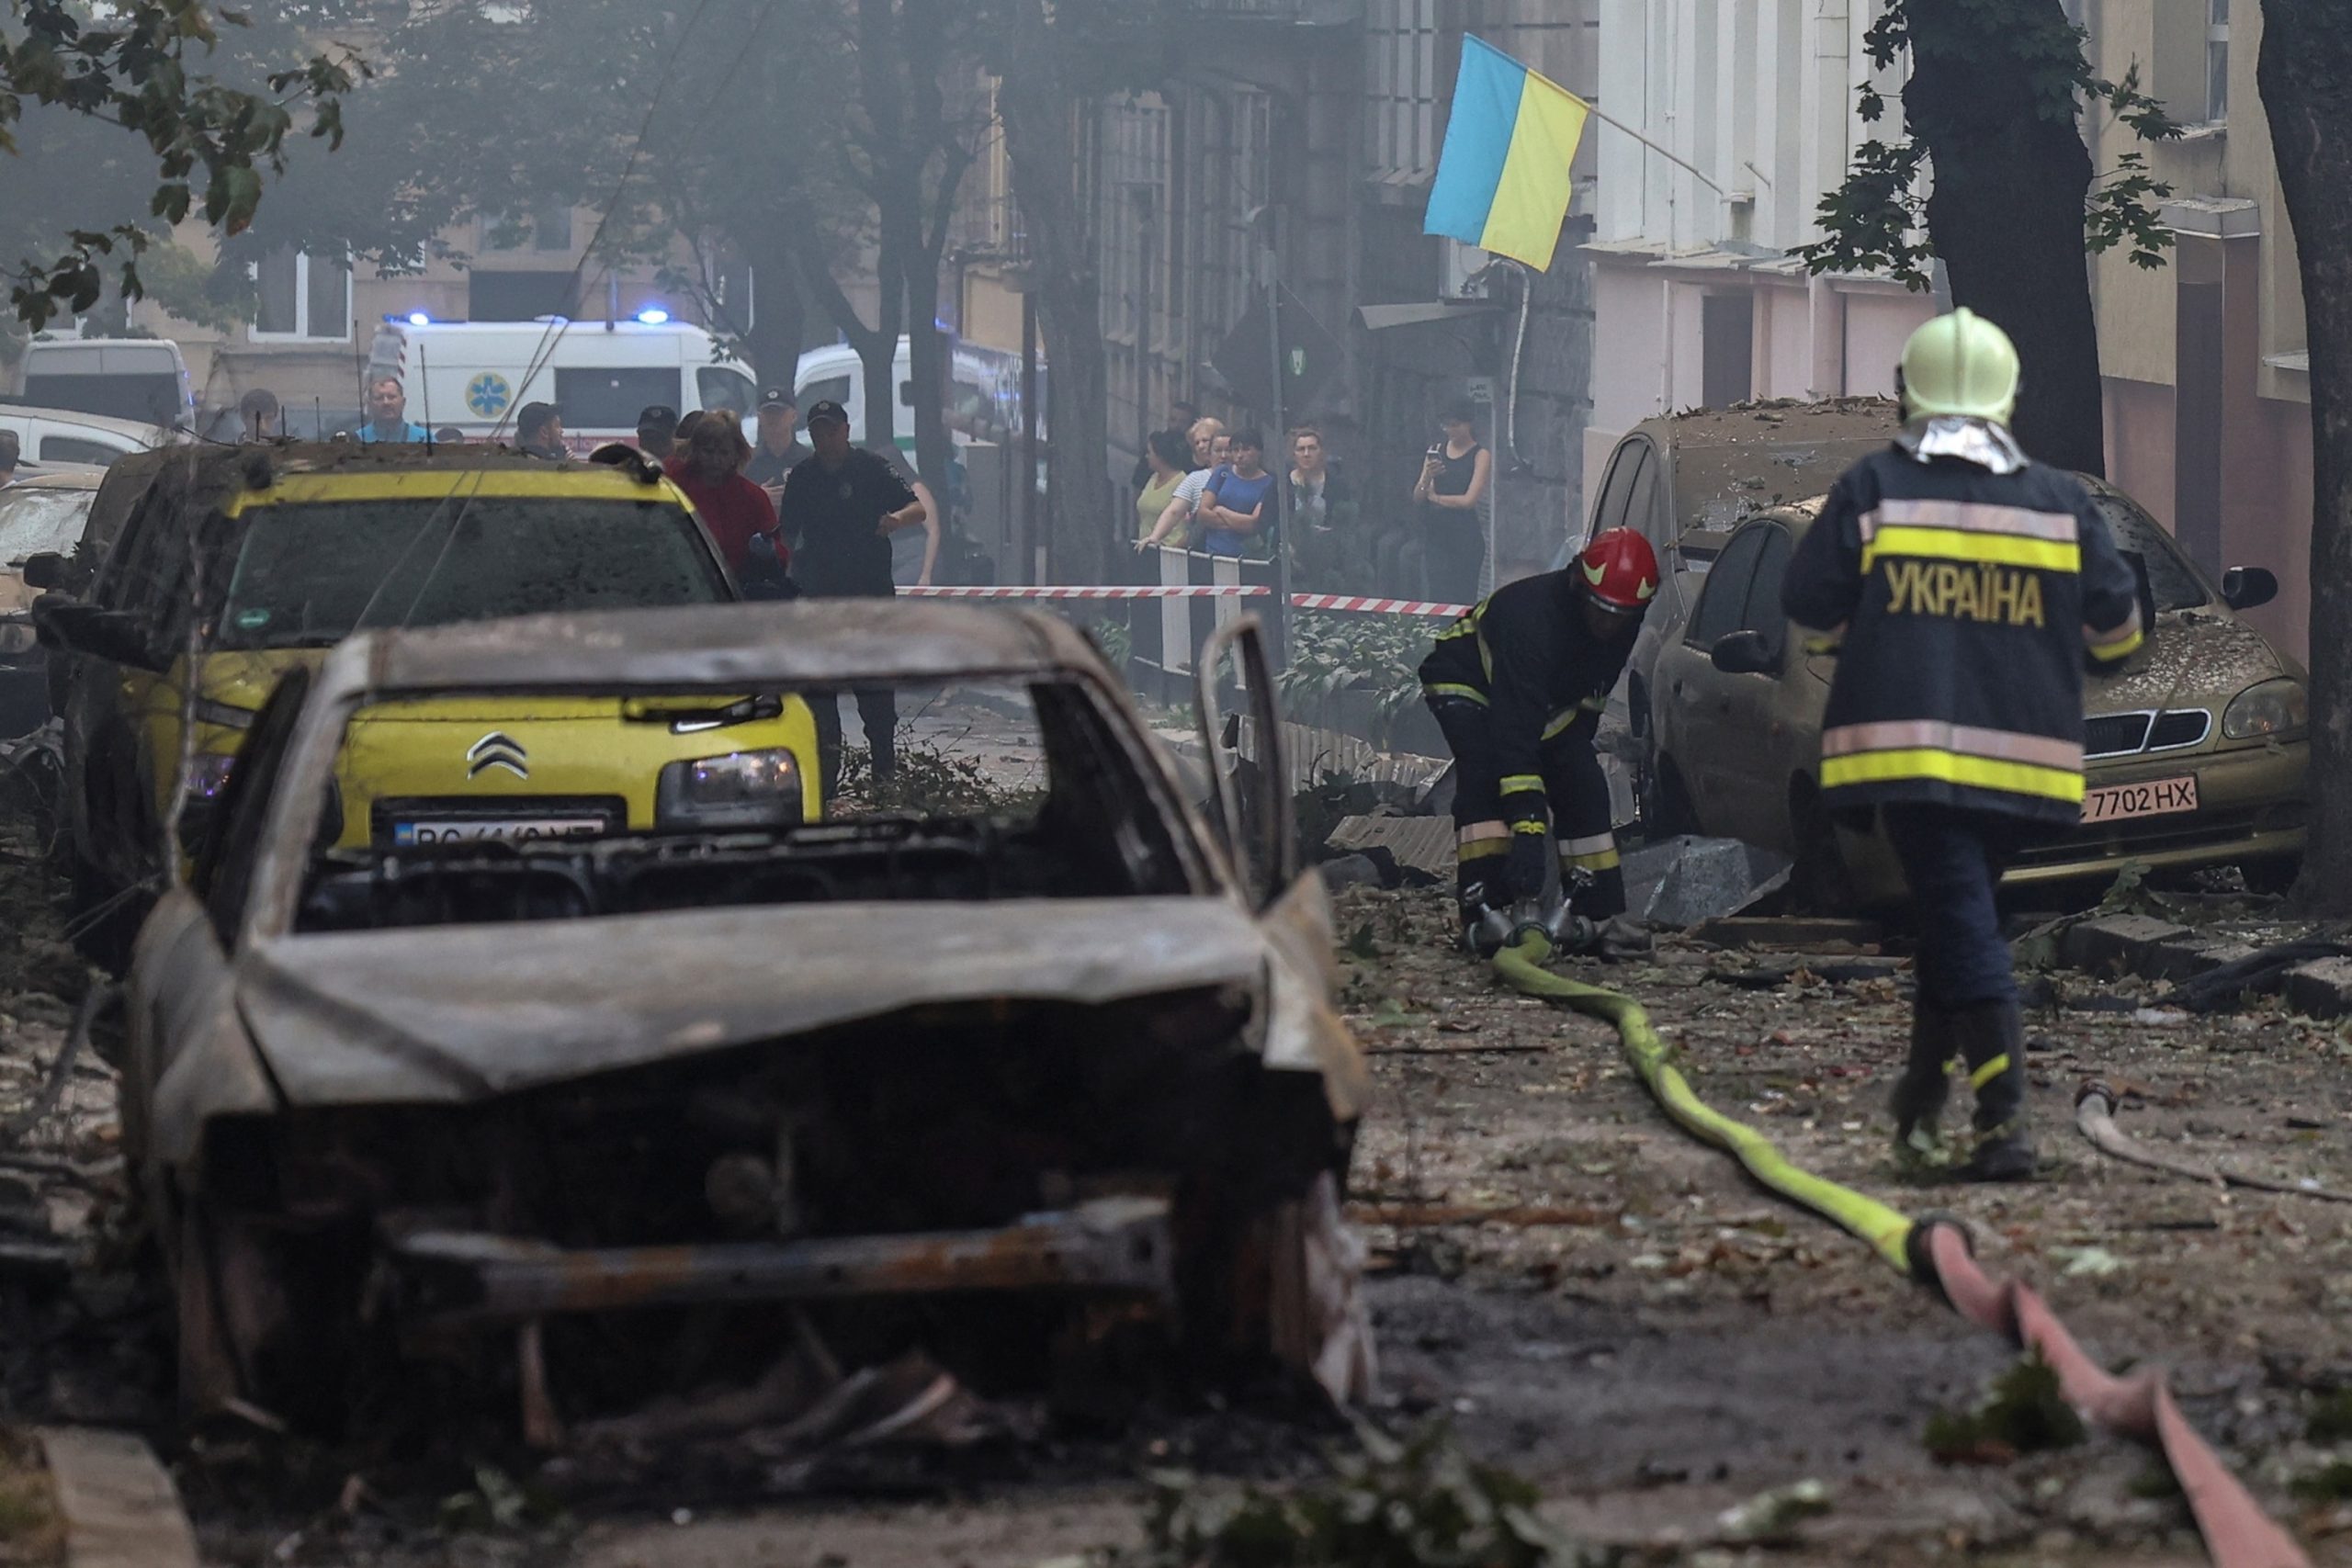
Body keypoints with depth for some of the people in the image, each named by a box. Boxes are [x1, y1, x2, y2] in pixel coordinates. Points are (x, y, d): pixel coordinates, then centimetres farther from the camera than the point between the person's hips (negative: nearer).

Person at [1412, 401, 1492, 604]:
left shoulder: (1480, 456, -2)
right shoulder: (1436, 451, 12)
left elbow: (1469, 500, -11)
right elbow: (1417, 499, 11)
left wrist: (1435, 497, 1)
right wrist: (1427, 478, -10)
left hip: (1464, 536, -4)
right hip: (1435, 533, 4)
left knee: (1461, 598, -8)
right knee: (1437, 597, -1)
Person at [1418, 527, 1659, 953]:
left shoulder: (1622, 627, -19)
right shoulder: (1531, 616, -42)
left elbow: (1590, 697, 4)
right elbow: (1514, 737, -47)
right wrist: (1528, 830, -51)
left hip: (1551, 699, 7)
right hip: (1465, 682, -7)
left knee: (1583, 787, -7)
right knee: (1486, 775, -30)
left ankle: (1600, 914, 0)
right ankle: (1482, 910, -36)